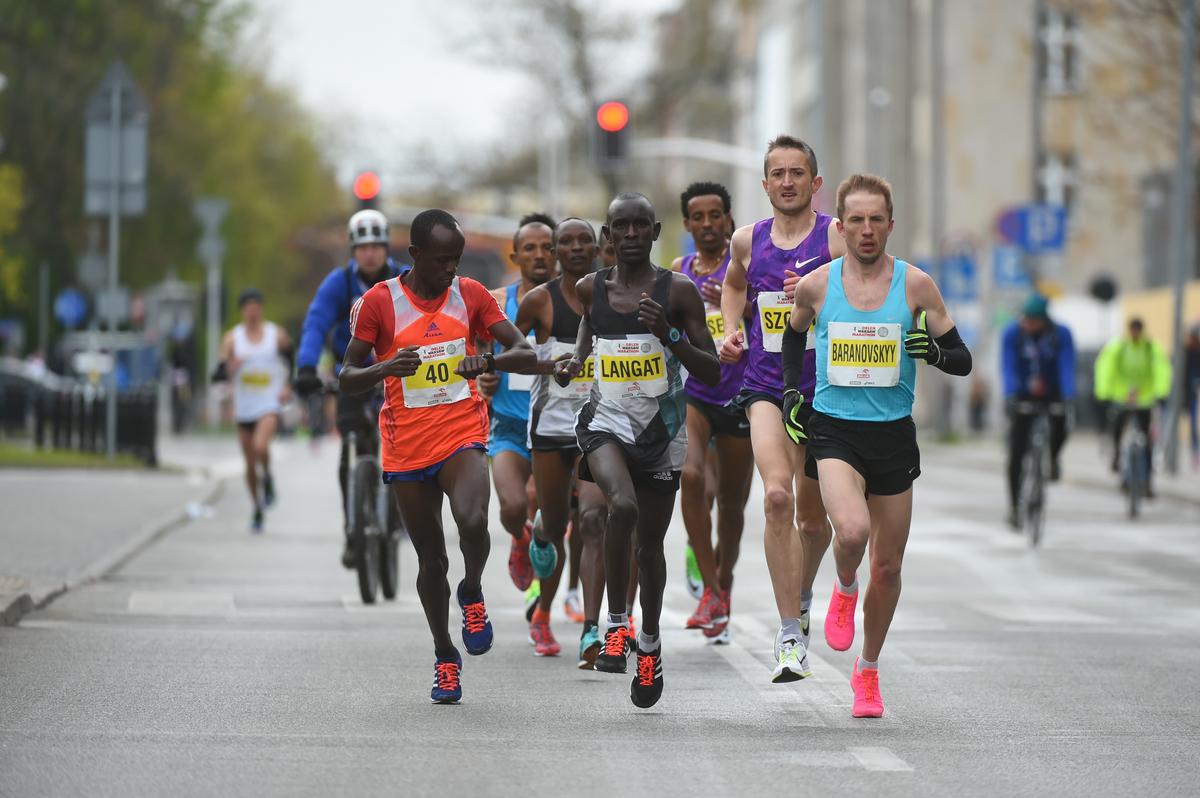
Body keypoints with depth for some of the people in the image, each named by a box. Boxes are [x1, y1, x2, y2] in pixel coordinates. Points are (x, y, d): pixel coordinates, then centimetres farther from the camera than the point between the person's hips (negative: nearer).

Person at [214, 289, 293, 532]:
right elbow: (219, 375, -2)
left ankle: (268, 477, 1)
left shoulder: (277, 334, 0)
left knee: (260, 446, -29)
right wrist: (231, 367, -23)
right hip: (244, 408, 2)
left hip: (269, 405, -2)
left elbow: (292, 361, 17)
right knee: (250, 464, 8)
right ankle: (258, 509, 25)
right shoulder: (232, 338, 1)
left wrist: (287, 386, 5)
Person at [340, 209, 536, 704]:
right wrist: (387, 368, -23)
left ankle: (473, 594, 3)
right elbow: (347, 378, -2)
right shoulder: (380, 302, -4)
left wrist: (488, 361, -21)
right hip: (407, 446, 0)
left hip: (462, 435, 0)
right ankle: (445, 657, 24)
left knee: (472, 521, -28)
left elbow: (526, 355, 1)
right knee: (431, 558, 6)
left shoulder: (470, 295, 3)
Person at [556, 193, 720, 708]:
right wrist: (573, 364, 6)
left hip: (661, 427, 0)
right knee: (622, 505, -31)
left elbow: (713, 373, -5)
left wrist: (669, 335, -20)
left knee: (650, 543, 11)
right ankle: (616, 622, -16)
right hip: (607, 419, 0)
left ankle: (650, 641, 35)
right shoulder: (592, 289, 2)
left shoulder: (678, 291, -5)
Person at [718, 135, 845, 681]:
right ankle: (790, 633, -20)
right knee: (777, 496, -22)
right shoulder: (748, 240, 7)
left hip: (823, 390, -1)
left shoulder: (838, 236, -4)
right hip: (765, 385, 1)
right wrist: (731, 330, 12)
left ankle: (802, 599, 45)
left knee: (811, 515, 12)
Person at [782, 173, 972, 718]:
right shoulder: (815, 286, 0)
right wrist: (792, 393, 11)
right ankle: (844, 589, 7)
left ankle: (867, 670, 29)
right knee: (852, 530, -29)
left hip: (894, 434, 1)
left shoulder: (915, 285, -2)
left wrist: (934, 352, -20)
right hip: (833, 430, -1)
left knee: (888, 566, 7)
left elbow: (962, 361, 2)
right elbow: (793, 336, 22)